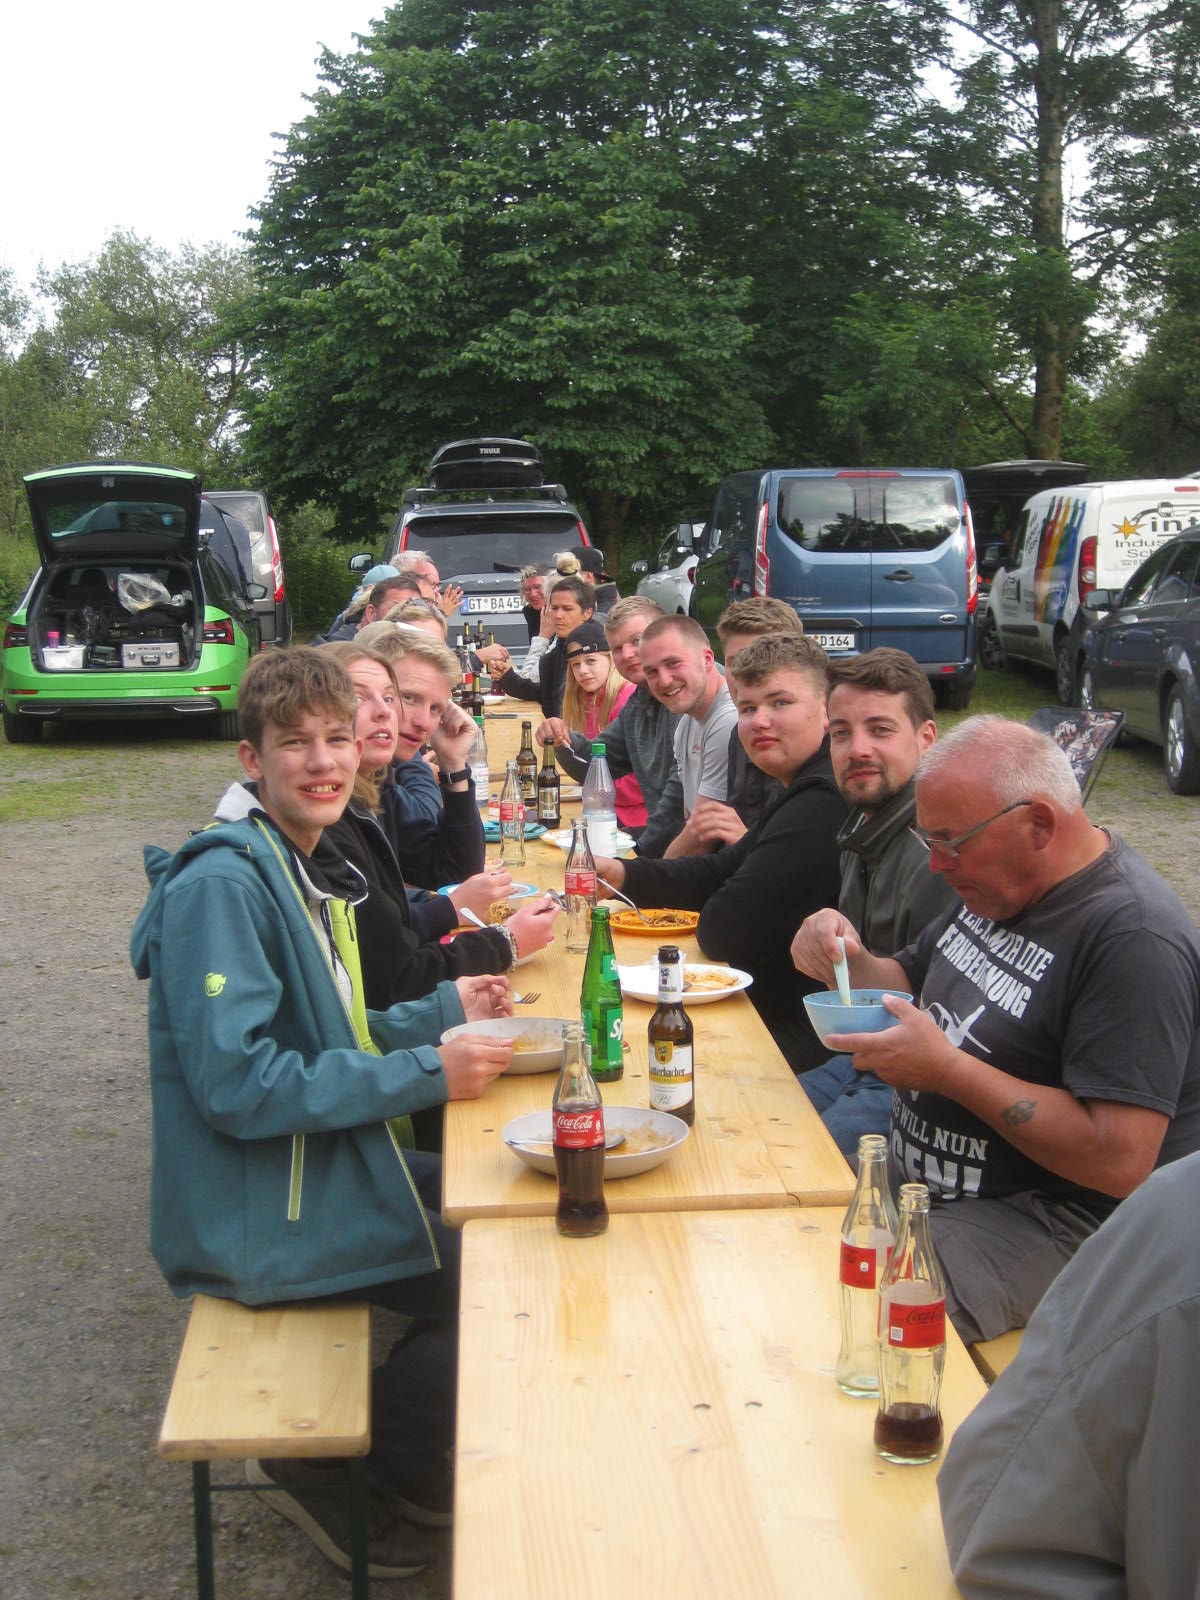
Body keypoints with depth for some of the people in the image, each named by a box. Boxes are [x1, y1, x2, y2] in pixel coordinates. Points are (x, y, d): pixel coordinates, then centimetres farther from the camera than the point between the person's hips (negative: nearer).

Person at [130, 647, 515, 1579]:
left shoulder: (295, 870, 11)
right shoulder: (222, 884, -21)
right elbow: (234, 1084, -27)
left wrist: (447, 1009, 5)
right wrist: (427, 1073, -25)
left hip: (322, 1166, 10)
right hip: (257, 1216, -10)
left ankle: (407, 1459, 28)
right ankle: (368, 1474, 10)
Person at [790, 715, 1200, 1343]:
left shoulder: (1135, 938, -23)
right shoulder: (995, 883, 6)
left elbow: (1120, 1160, -28)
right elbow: (911, 985, 21)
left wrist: (947, 1069, -25)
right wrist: (849, 963, -3)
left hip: (1049, 1218, -9)